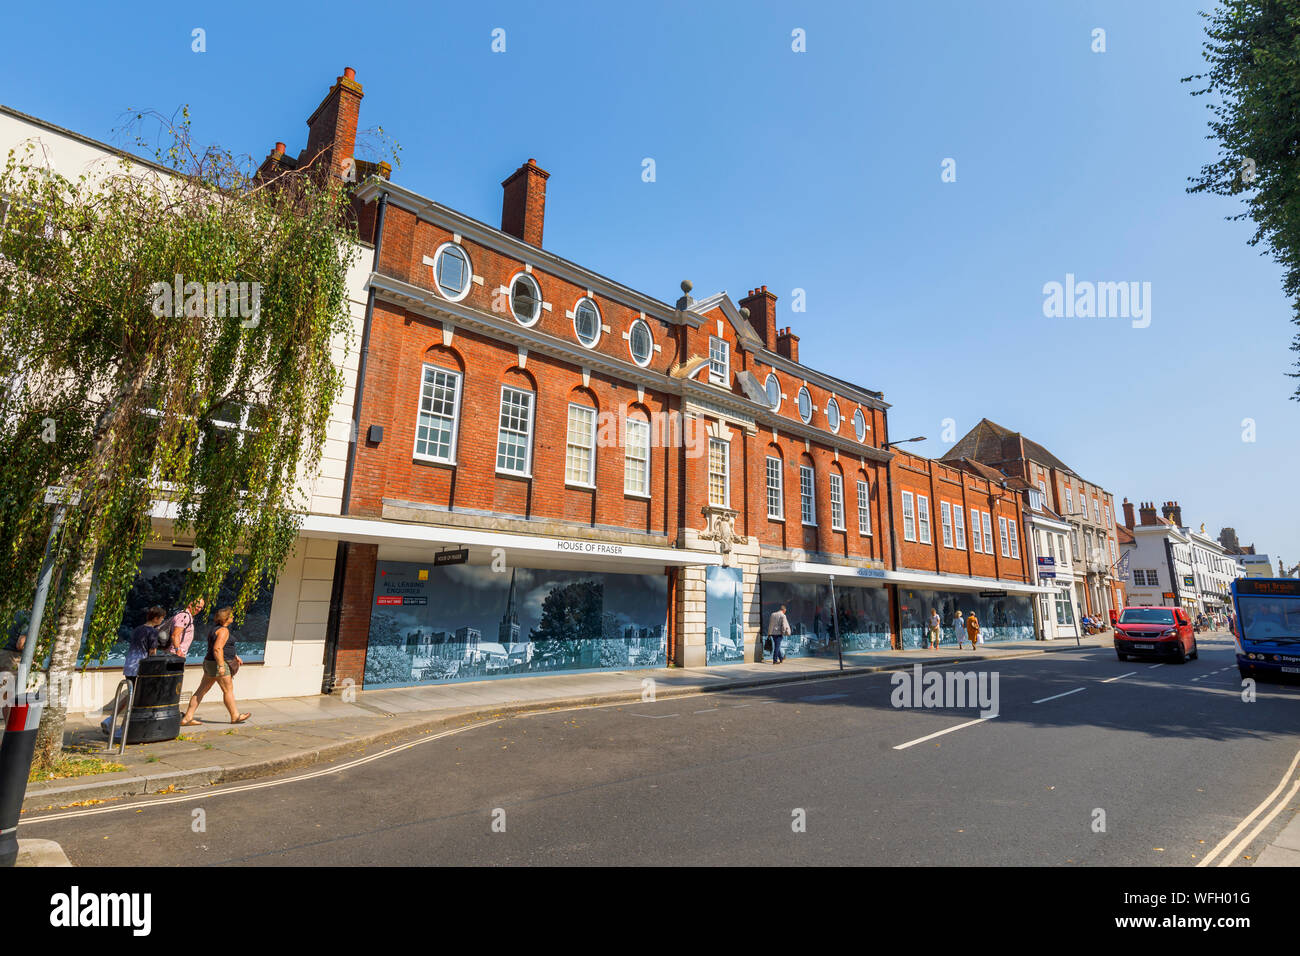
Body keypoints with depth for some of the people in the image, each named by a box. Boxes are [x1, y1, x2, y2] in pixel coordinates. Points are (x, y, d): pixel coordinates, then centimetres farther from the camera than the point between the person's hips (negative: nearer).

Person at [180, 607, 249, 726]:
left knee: (202, 690, 10)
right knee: (228, 690, 1)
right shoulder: (223, 630, -16)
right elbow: (217, 649, -25)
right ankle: (235, 716, 10)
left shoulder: (215, 629, 15)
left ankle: (187, 718, 11)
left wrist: (234, 656, 27)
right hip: (218, 664, -10)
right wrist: (221, 666, -26)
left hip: (209, 663, 10)